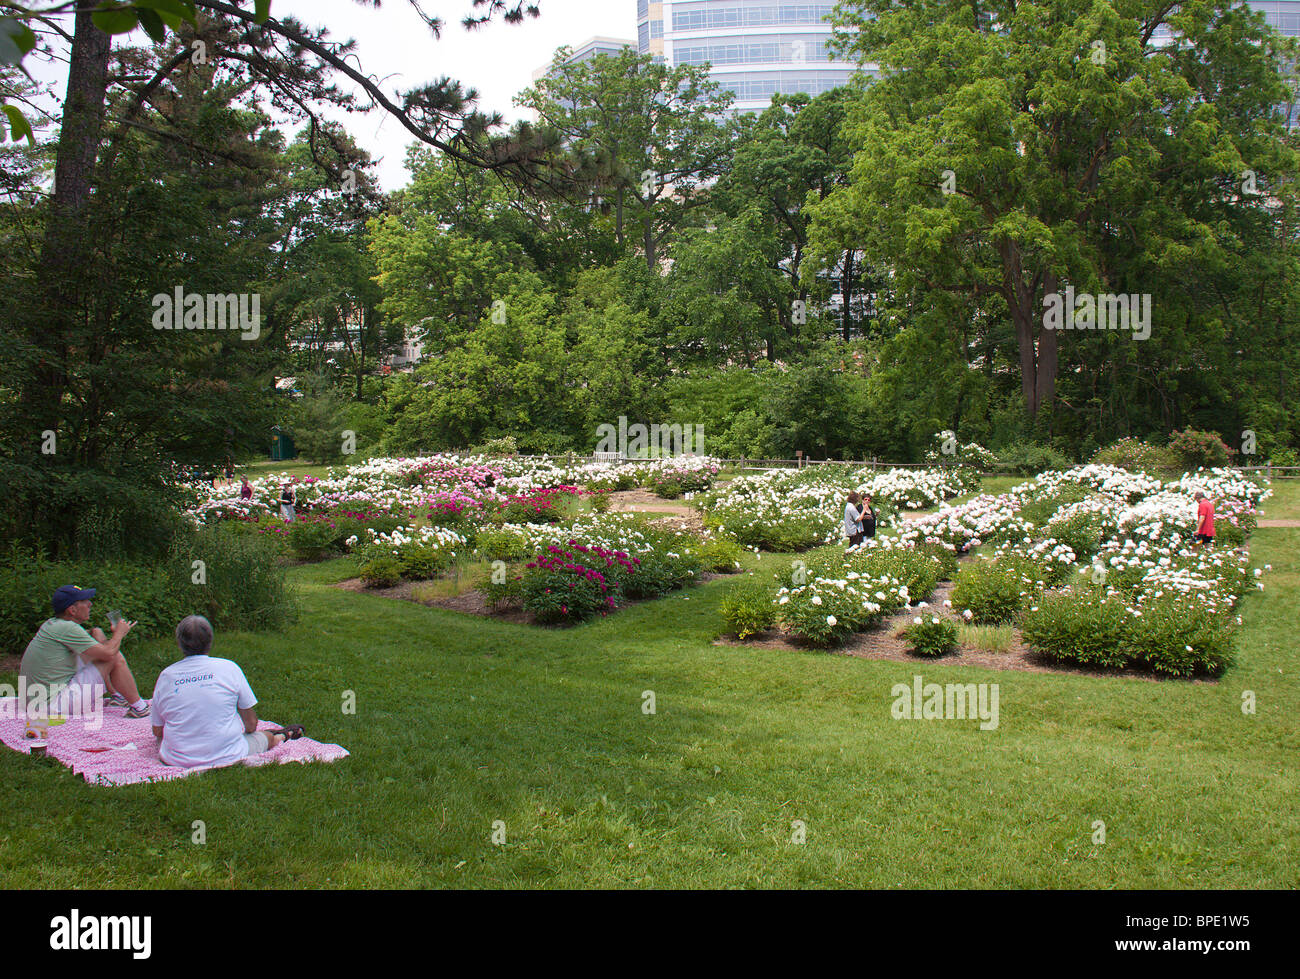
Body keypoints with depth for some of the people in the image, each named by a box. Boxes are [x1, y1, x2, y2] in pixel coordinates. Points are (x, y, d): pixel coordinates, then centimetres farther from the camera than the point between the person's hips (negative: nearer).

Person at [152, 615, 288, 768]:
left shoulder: (165, 676, -4)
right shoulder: (229, 668, -10)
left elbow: (157, 731, 6)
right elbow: (251, 724, -1)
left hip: (176, 760, 2)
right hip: (227, 758, -2)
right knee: (266, 737, 24)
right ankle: (281, 736, 55)